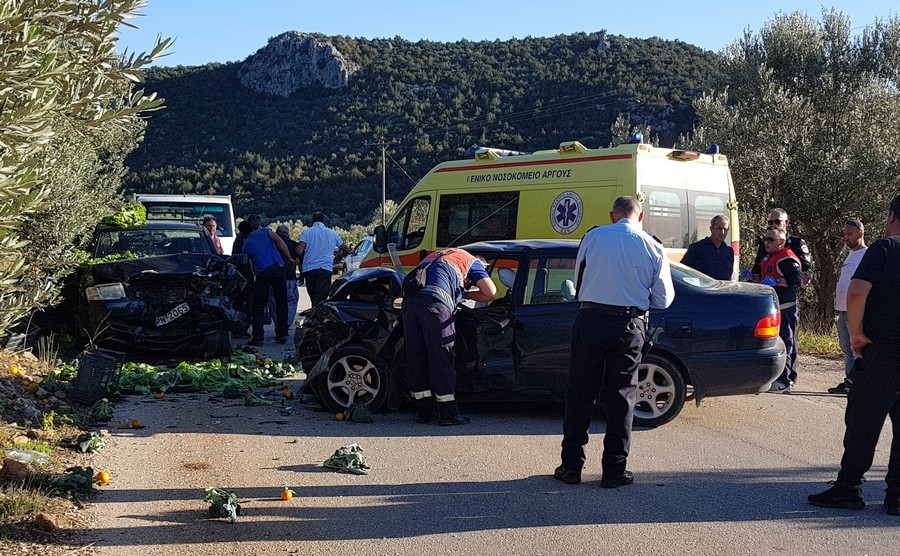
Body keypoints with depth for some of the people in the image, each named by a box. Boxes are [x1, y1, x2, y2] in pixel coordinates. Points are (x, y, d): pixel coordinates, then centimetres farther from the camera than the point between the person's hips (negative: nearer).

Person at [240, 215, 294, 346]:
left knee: (258, 306, 6)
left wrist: (251, 280, 33)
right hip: (278, 267, 0)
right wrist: (289, 258, 1)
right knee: (281, 302, 9)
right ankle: (282, 334, 11)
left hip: (262, 273, 0)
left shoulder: (246, 244, 20)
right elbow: (279, 242, -2)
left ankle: (257, 337, 0)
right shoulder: (266, 231, 15)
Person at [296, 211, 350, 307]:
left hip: (309, 269, 1)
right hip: (326, 269, -1)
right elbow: (346, 250, 19)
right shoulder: (332, 233, 10)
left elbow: (299, 251, -10)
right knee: (320, 300, -9)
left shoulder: (306, 232, 4)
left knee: (314, 299, 14)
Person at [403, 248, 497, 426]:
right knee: (442, 359, 2)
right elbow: (491, 294, 13)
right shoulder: (471, 261, 23)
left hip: (410, 301, 6)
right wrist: (467, 293, 29)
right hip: (435, 303, -5)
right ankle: (448, 413, 5)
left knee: (416, 358, 11)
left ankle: (424, 411, 18)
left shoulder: (435, 256, 40)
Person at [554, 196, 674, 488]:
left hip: (590, 320, 0)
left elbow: (578, 280, 8)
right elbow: (663, 300, 3)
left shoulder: (593, 236, 0)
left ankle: (571, 466, 15)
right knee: (621, 398, 9)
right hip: (630, 326, 0)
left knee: (580, 394, 9)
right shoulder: (654, 248, 1)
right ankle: (614, 471, 12)